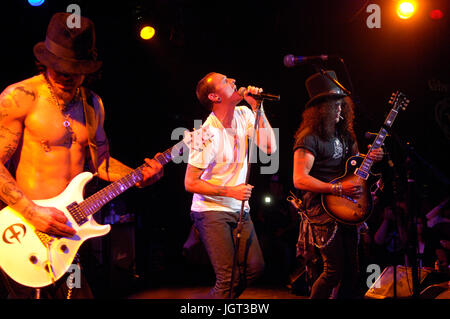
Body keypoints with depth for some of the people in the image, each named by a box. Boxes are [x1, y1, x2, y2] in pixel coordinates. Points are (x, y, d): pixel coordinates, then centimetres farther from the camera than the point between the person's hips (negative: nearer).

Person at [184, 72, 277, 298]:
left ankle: (222, 295, 27)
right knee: (229, 278, -13)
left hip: (239, 209, 7)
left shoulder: (244, 115, 0)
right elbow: (190, 183, -15)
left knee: (255, 268, 5)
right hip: (211, 211, -7)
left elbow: (270, 148, -9)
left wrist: (257, 107, -14)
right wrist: (230, 192, -20)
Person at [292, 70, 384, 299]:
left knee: (351, 271, 9)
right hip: (323, 209, -8)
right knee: (334, 272, -12)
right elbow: (299, 180, -20)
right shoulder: (309, 138, -11)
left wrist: (370, 158, 6)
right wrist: (338, 189, -22)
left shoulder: (344, 133, 14)